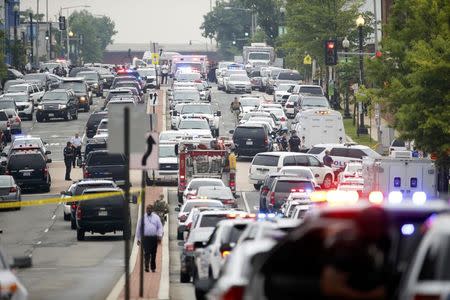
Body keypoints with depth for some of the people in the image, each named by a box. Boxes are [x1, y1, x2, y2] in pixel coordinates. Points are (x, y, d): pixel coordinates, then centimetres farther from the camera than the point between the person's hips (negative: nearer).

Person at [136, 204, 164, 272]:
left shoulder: (156, 217, 10)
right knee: (146, 253, -14)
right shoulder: (142, 217, 7)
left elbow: (160, 227, 9)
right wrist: (138, 239, 10)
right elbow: (138, 228, 12)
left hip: (154, 238, 2)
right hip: (145, 238, -2)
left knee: (153, 254, 8)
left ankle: (153, 268, 18)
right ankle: (146, 267, -19)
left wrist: (160, 235, -8)